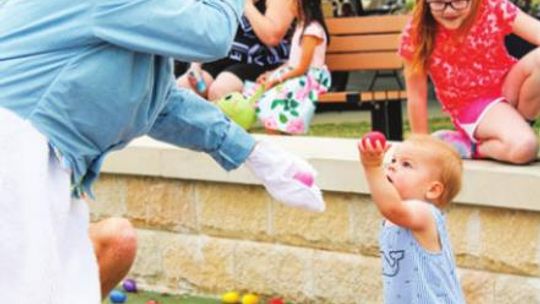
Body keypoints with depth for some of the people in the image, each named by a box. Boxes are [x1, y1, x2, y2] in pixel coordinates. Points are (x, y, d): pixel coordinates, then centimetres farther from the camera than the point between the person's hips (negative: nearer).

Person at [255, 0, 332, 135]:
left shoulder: (312, 30, -15)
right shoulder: (301, 26, 15)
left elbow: (303, 67, -17)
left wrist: (277, 80, -16)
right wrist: (272, 73, 5)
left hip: (309, 77, -9)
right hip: (296, 74, 9)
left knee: (274, 96, -29)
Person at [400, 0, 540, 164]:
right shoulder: (416, 33, -19)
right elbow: (416, 96, -11)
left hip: (507, 86, 3)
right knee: (523, 147, -32)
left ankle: (519, 123, -7)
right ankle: (476, 145, -2)